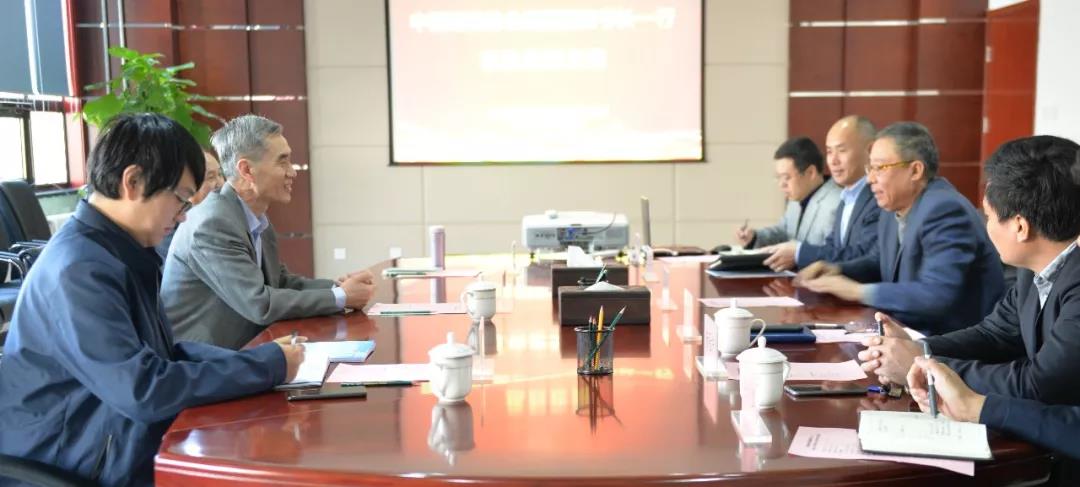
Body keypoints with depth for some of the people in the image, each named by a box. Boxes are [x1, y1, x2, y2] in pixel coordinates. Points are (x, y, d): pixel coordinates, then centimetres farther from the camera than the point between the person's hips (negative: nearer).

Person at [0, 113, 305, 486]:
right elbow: (144, 392, -27)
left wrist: (256, 359, -3)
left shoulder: (122, 253, 7)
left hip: (121, 438, 8)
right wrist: (269, 365, -19)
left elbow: (162, 351, 12)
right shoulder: (80, 269, -22)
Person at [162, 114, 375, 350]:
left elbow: (281, 281, 13)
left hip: (239, 353, 7)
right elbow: (260, 305, -22)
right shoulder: (213, 224, -20)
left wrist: (339, 286, -3)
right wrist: (341, 297, -15)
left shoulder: (257, 219, 5)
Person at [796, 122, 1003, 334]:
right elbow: (880, 263, 22)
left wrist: (858, 291, -23)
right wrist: (837, 269, 2)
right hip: (912, 332, 8)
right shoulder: (895, 209, 5)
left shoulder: (945, 211, -22)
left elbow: (936, 296, -30)